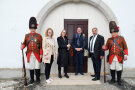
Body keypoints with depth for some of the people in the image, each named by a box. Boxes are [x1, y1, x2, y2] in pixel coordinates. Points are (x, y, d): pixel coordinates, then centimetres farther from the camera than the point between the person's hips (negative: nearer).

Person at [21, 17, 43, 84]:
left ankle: (37, 79, 19)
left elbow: (41, 46, -1)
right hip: (30, 55, 2)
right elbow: (25, 43, 11)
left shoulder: (39, 36, 0)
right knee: (31, 67, 8)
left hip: (37, 54, -1)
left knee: (37, 67, 4)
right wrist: (22, 46, -12)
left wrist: (41, 54, -6)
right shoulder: (27, 35, 7)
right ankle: (32, 79, 21)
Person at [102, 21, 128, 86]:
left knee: (119, 69, 4)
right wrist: (104, 47, -12)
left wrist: (125, 55, -8)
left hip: (119, 57, -2)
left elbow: (125, 47, 2)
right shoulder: (109, 39, 10)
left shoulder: (121, 38, 3)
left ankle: (119, 80, 20)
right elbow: (107, 47, 11)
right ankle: (113, 79, 23)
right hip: (111, 58, 2)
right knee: (112, 69, 7)